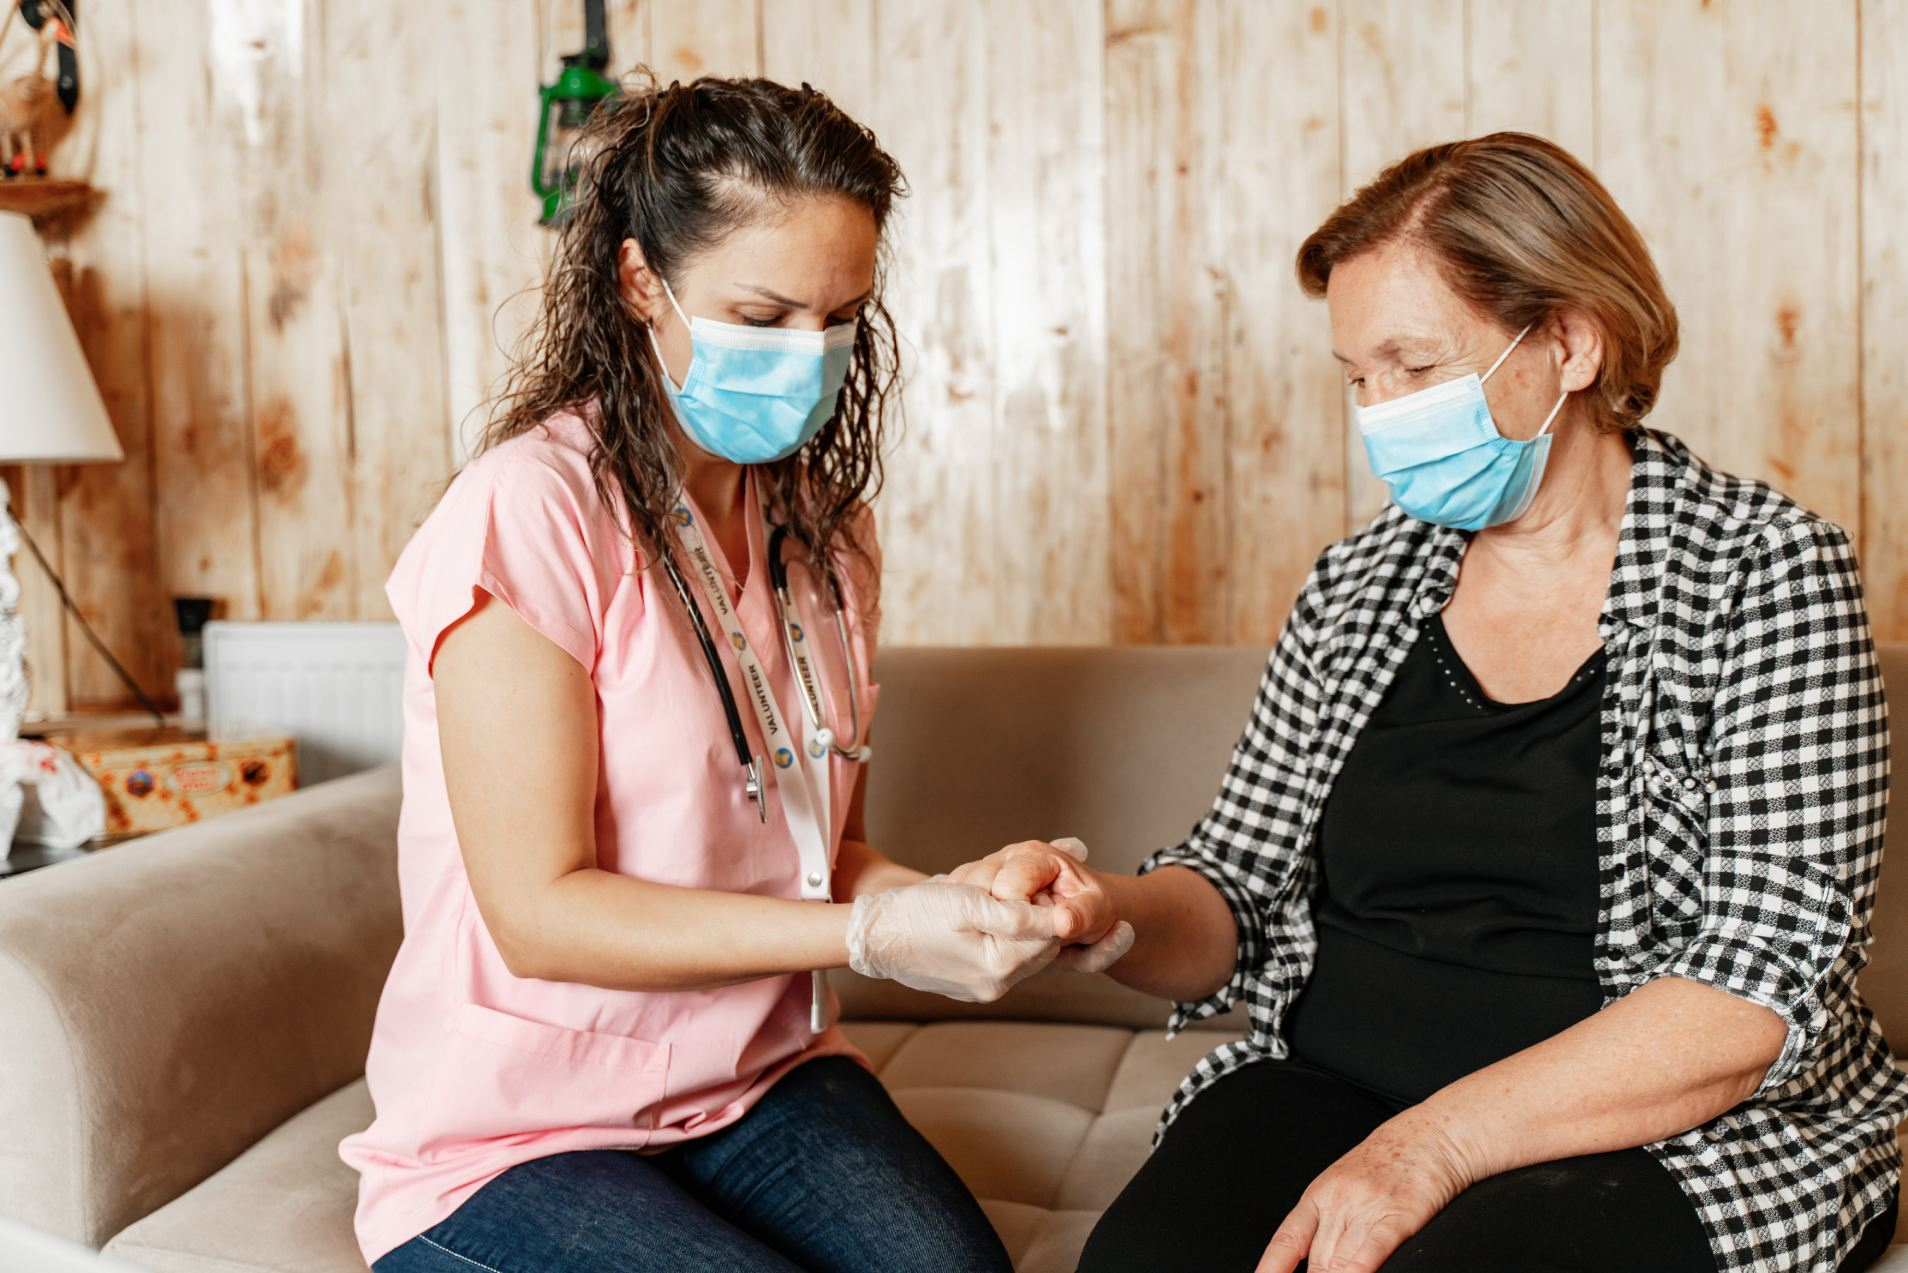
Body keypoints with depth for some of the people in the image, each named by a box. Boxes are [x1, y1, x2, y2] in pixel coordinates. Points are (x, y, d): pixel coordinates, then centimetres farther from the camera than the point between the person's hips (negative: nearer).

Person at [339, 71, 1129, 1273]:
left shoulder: (824, 524, 8)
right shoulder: (534, 512, -17)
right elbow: (540, 913, -18)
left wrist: (945, 901, -10)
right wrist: (872, 934, -22)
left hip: (765, 1085, 5)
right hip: (517, 1139, -4)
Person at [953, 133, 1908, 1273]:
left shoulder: (1767, 571, -5)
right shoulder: (1358, 587, 8)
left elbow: (1769, 989, -13)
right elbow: (1241, 893, 11)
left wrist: (1438, 1140, -21)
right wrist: (1105, 913, -13)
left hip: (1685, 1140, -3)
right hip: (1336, 1088, 4)